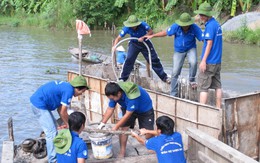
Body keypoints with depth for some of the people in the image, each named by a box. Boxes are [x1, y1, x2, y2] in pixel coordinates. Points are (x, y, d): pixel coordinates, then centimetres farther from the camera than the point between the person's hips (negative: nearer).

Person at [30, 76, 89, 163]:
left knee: (53, 128, 19)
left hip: (36, 102, 10)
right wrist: (68, 125, 2)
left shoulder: (65, 86, 13)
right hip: (39, 105, -10)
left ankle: (53, 154, 30)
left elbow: (60, 109, 16)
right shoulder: (69, 90, -16)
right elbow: (63, 112, -13)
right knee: (52, 132, -6)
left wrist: (66, 123, 16)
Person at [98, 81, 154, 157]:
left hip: (145, 108, -5)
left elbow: (128, 114, -35)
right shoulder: (115, 93, -24)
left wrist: (116, 127, -29)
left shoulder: (132, 96, -44)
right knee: (124, 127, -8)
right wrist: (102, 123, -18)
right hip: (127, 108, 5)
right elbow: (110, 109, -12)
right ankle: (122, 152, 2)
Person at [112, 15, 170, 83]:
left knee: (154, 60, 0)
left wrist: (143, 37, -35)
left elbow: (151, 32, -20)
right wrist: (114, 46, -42)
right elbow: (118, 38, -23)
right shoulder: (127, 28, -25)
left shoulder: (143, 25, -28)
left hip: (145, 43, -1)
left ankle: (164, 77, 10)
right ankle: (123, 78, 3)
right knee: (129, 60, -10)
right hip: (134, 44, 1)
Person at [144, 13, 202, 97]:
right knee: (175, 72, 1)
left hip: (191, 49, -1)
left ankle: (192, 80, -3)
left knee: (193, 62, -34)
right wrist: (152, 36, -3)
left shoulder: (194, 28, -23)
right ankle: (173, 95, 14)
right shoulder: (176, 27, -20)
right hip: (179, 51, 1)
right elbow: (165, 32, -7)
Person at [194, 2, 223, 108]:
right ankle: (218, 108, 18)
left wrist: (203, 61, -18)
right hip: (217, 61, 9)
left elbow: (209, 44, -19)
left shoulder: (210, 26, -16)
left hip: (209, 62, -9)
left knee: (203, 86, -2)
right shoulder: (217, 24, 10)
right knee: (217, 85, 13)